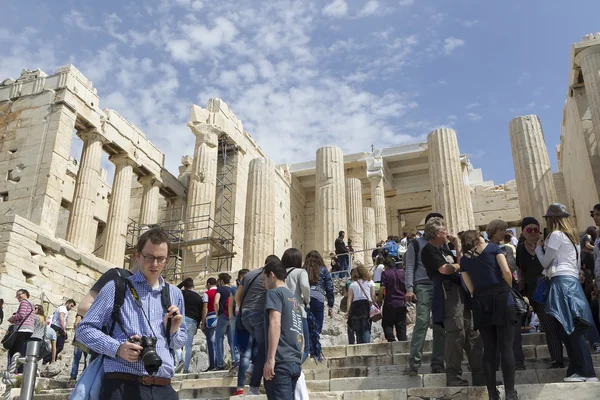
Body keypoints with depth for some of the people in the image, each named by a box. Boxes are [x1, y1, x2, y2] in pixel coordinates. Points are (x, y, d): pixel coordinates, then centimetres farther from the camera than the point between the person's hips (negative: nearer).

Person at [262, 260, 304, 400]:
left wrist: (270, 359, -19)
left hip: (281, 362, -8)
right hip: (295, 363, 8)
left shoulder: (274, 293, -1)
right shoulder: (295, 299, 23)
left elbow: (275, 323, -16)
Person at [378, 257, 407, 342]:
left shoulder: (385, 273, -5)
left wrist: (379, 300, -1)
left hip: (390, 304, -4)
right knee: (401, 326, 8)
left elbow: (382, 288, -12)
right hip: (402, 304, 4)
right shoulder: (402, 273, 9)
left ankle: (391, 340, -11)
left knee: (387, 325, 4)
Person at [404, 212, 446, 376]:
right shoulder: (416, 243, 8)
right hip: (423, 286, -4)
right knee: (422, 323, -14)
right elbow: (409, 267, 0)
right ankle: (414, 363, -12)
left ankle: (437, 364, 9)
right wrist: (409, 288, -9)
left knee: (441, 326, 2)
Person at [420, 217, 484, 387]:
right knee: (456, 334, -14)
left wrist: (457, 246, 15)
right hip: (447, 293, -9)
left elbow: (460, 263, 22)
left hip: (460, 291, 9)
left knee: (472, 334, 8)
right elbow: (444, 269, -15)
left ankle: (480, 376, 14)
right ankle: (453, 377, -8)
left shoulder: (443, 249, 24)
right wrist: (458, 266, 3)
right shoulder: (429, 250, -5)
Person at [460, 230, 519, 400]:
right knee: (506, 347, -2)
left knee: (489, 349, 6)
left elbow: (471, 288, 7)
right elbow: (506, 272, -3)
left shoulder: (464, 259, 14)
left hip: (481, 303, 3)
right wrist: (509, 289, 13)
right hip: (501, 298, -2)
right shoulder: (493, 247, 7)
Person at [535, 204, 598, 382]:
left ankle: (587, 373, -11)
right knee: (571, 329, 7)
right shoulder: (572, 235, 23)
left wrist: (539, 247, 16)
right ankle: (577, 370, 7)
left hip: (562, 282, -10)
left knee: (570, 329, -10)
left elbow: (545, 262, -1)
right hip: (572, 281, 10)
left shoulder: (556, 235, -4)